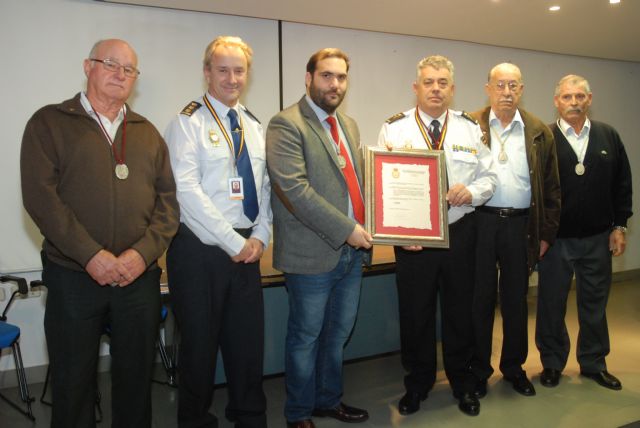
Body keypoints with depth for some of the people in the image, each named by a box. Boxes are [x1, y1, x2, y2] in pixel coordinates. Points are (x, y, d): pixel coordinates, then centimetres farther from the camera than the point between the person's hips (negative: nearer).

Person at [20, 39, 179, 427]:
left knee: (137, 378, 12)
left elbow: (168, 200, 5)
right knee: (73, 381, 9)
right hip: (73, 276, -2)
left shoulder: (147, 132, 13)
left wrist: (143, 252, -10)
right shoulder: (50, 122, 3)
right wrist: (91, 255, -16)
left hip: (141, 276, 3)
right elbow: (40, 195, -8)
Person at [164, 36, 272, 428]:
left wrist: (260, 236, -2)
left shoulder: (254, 125, 13)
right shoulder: (189, 122, -6)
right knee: (200, 341, 8)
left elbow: (265, 186, 12)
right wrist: (234, 242, -16)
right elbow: (187, 190, -15)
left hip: (247, 248, 5)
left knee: (249, 338, 12)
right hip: (200, 249, -5)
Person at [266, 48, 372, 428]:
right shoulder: (286, 124, -11)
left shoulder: (349, 125, 14)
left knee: (338, 333, 19)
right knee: (306, 337, 8)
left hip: (353, 250, 7)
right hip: (313, 252, -7)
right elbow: (293, 188, -21)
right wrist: (345, 229, -21)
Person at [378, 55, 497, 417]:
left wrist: (471, 191, -14)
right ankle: (417, 384, 30)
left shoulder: (471, 128, 7)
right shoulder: (394, 128, -1)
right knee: (415, 313, 8)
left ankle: (463, 383, 34)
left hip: (460, 233, 2)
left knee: (460, 309, 13)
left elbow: (489, 177, 9)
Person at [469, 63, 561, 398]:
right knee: (480, 298, 7)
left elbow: (551, 187, 8)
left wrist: (546, 234, 6)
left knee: (516, 300, 13)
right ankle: (478, 370, 23)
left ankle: (514, 367, 31)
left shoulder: (539, 132, 6)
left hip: (521, 224, 2)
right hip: (479, 222, -2)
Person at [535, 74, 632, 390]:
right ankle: (552, 363, 25)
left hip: (598, 238, 3)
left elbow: (623, 184, 9)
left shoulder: (608, 136, 6)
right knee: (551, 304, 8)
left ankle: (594, 363, 31)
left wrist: (619, 226, 5)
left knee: (595, 304, 14)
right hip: (555, 238, -3)